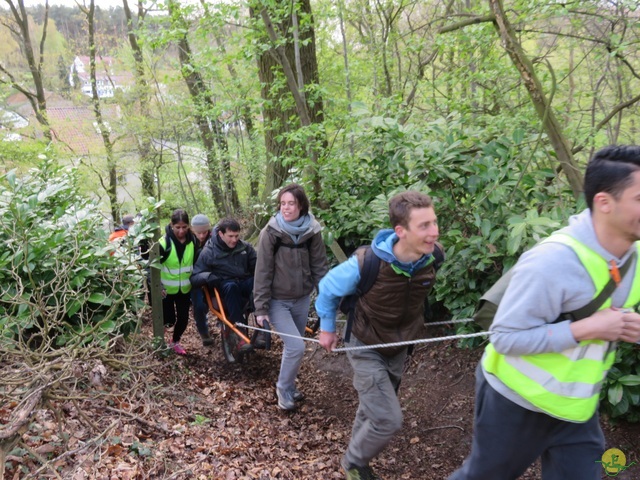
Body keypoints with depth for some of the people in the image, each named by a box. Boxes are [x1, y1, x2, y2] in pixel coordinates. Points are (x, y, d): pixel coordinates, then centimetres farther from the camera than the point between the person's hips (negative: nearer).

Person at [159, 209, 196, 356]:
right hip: (167, 289, -3)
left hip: (185, 288, 3)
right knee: (169, 320, 0)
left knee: (183, 318, 6)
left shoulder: (192, 240, -7)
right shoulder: (164, 242, -20)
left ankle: (175, 342, 32)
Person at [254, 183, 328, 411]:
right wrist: (261, 308, -13)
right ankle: (284, 388, 13)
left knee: (293, 346, 16)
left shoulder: (312, 231, -6)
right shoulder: (270, 232, -15)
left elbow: (320, 267, -1)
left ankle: (289, 386, 38)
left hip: (302, 299, 4)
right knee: (296, 347, -12)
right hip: (277, 300, -4)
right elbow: (263, 272, -13)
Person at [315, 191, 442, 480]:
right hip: (367, 350, -5)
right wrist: (327, 328, -1)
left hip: (399, 349, 5)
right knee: (388, 420, -9)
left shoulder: (433, 258, -20)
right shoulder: (366, 264, -34)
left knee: (373, 411, 23)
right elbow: (329, 288, -12)